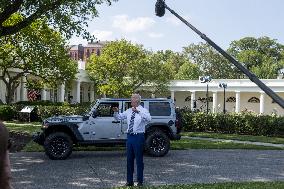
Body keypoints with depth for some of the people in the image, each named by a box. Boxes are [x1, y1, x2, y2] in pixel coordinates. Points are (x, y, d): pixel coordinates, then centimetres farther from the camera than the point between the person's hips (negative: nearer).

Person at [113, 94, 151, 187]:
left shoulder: (143, 110, -7)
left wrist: (138, 111, -38)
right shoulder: (128, 111, 9)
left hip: (138, 137, -6)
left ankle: (140, 181, 14)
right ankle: (130, 181, 21)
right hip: (129, 136, 6)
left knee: (139, 160, 2)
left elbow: (148, 119, -27)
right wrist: (116, 112, -4)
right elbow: (119, 117, 18)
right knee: (129, 159, 11)